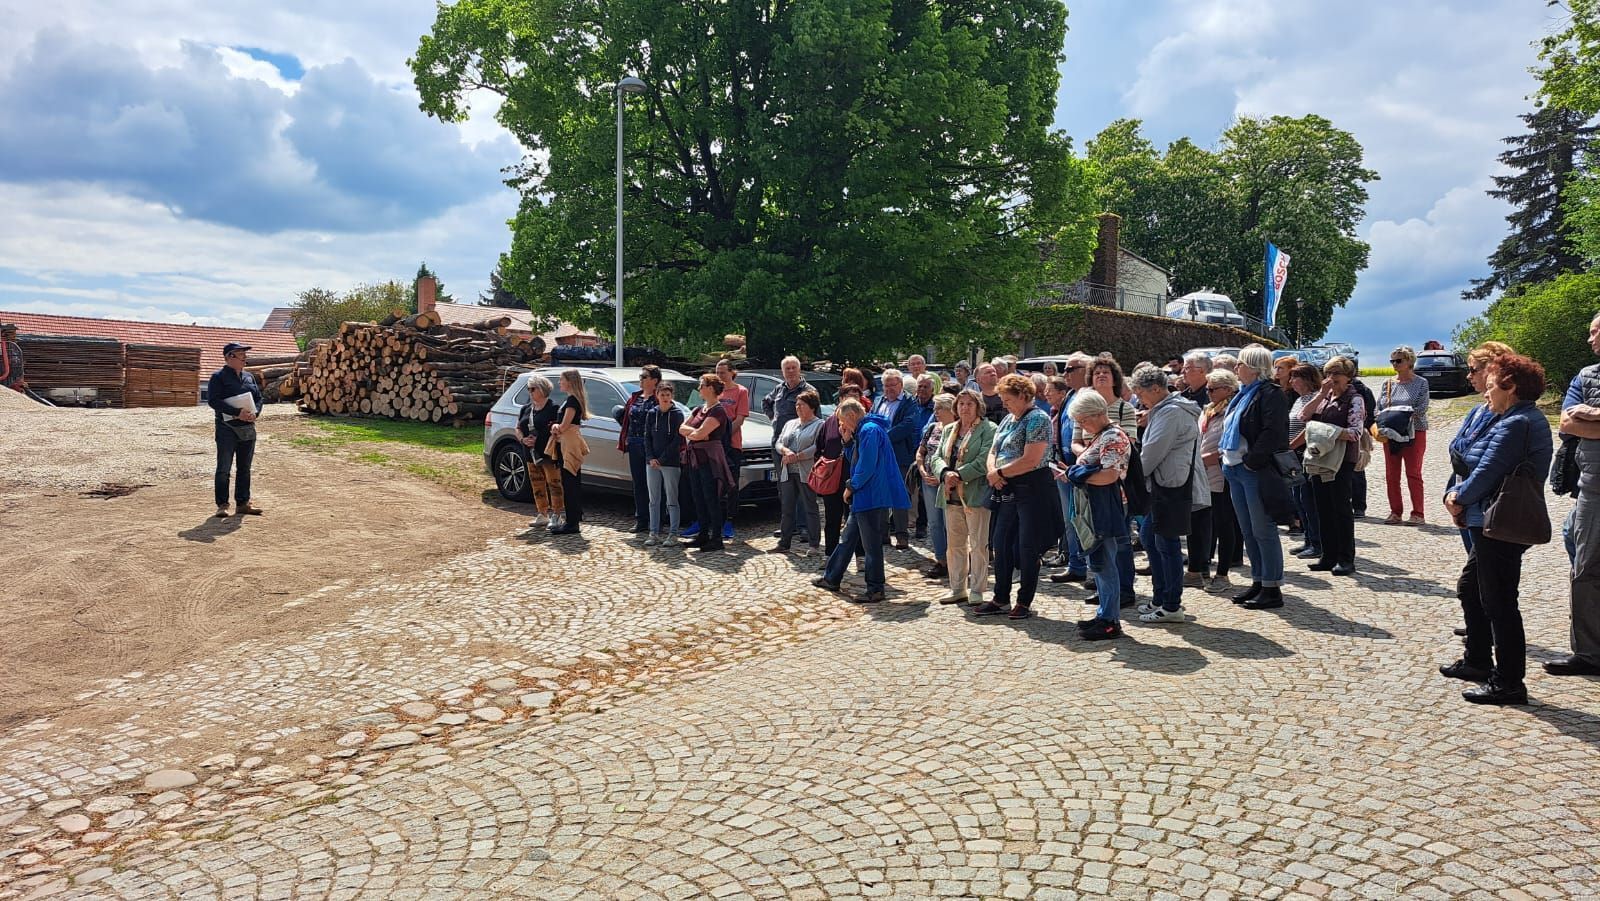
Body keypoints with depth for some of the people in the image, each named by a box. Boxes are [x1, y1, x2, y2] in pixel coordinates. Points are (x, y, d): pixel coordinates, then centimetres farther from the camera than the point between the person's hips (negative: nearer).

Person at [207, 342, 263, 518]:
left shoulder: (249, 377, 14)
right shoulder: (218, 377, -5)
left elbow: (258, 397, 14)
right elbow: (213, 400, -16)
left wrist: (255, 413, -6)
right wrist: (238, 412, -22)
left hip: (248, 429, 6)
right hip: (227, 429, -6)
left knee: (245, 468, 11)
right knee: (224, 468, -2)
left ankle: (242, 503, 19)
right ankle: (222, 505, 5)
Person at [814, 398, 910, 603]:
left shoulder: (870, 430, -16)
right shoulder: (861, 431, 17)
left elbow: (866, 466, -22)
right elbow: (857, 461, 23)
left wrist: (851, 486, -11)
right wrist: (848, 442, 10)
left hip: (872, 497, -11)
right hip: (862, 498, 11)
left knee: (871, 544, -3)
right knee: (848, 538, 18)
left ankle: (875, 590, 5)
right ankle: (831, 579, 28)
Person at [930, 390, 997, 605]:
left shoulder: (988, 429, -4)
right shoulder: (948, 430, 16)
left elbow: (984, 461, -14)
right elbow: (937, 458, 10)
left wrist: (959, 475, -18)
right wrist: (945, 473, -11)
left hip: (976, 494, -6)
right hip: (951, 496, 6)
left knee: (978, 544, -1)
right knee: (954, 544, 11)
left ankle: (976, 591, 6)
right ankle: (958, 589, 20)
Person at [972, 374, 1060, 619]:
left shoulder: (1037, 419, -12)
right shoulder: (1008, 419, 15)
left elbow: (1030, 461, -21)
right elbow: (993, 451, 16)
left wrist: (999, 472, -11)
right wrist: (993, 472, -6)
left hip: (1031, 490, -9)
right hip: (1007, 491, 9)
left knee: (1028, 547, 0)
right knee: (1002, 544, 11)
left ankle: (1024, 602, 11)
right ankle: (1001, 599, 22)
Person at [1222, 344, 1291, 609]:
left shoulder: (1269, 394, -13)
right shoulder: (1243, 394, 16)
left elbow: (1272, 433, -22)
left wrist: (1250, 461, -19)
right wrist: (1228, 458, 11)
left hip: (1257, 471, -10)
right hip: (1236, 469, 10)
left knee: (1263, 531, -3)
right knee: (1248, 531, 14)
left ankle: (1272, 589, 4)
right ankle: (1258, 582, 23)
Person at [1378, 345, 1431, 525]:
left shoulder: (1421, 383, -1)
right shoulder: (1388, 383, 9)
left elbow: (1422, 408, -10)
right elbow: (1379, 406, 5)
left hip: (1414, 432, -4)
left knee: (1414, 474, -1)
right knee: (1391, 475, 5)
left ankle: (1418, 513, 6)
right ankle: (1395, 512, 14)